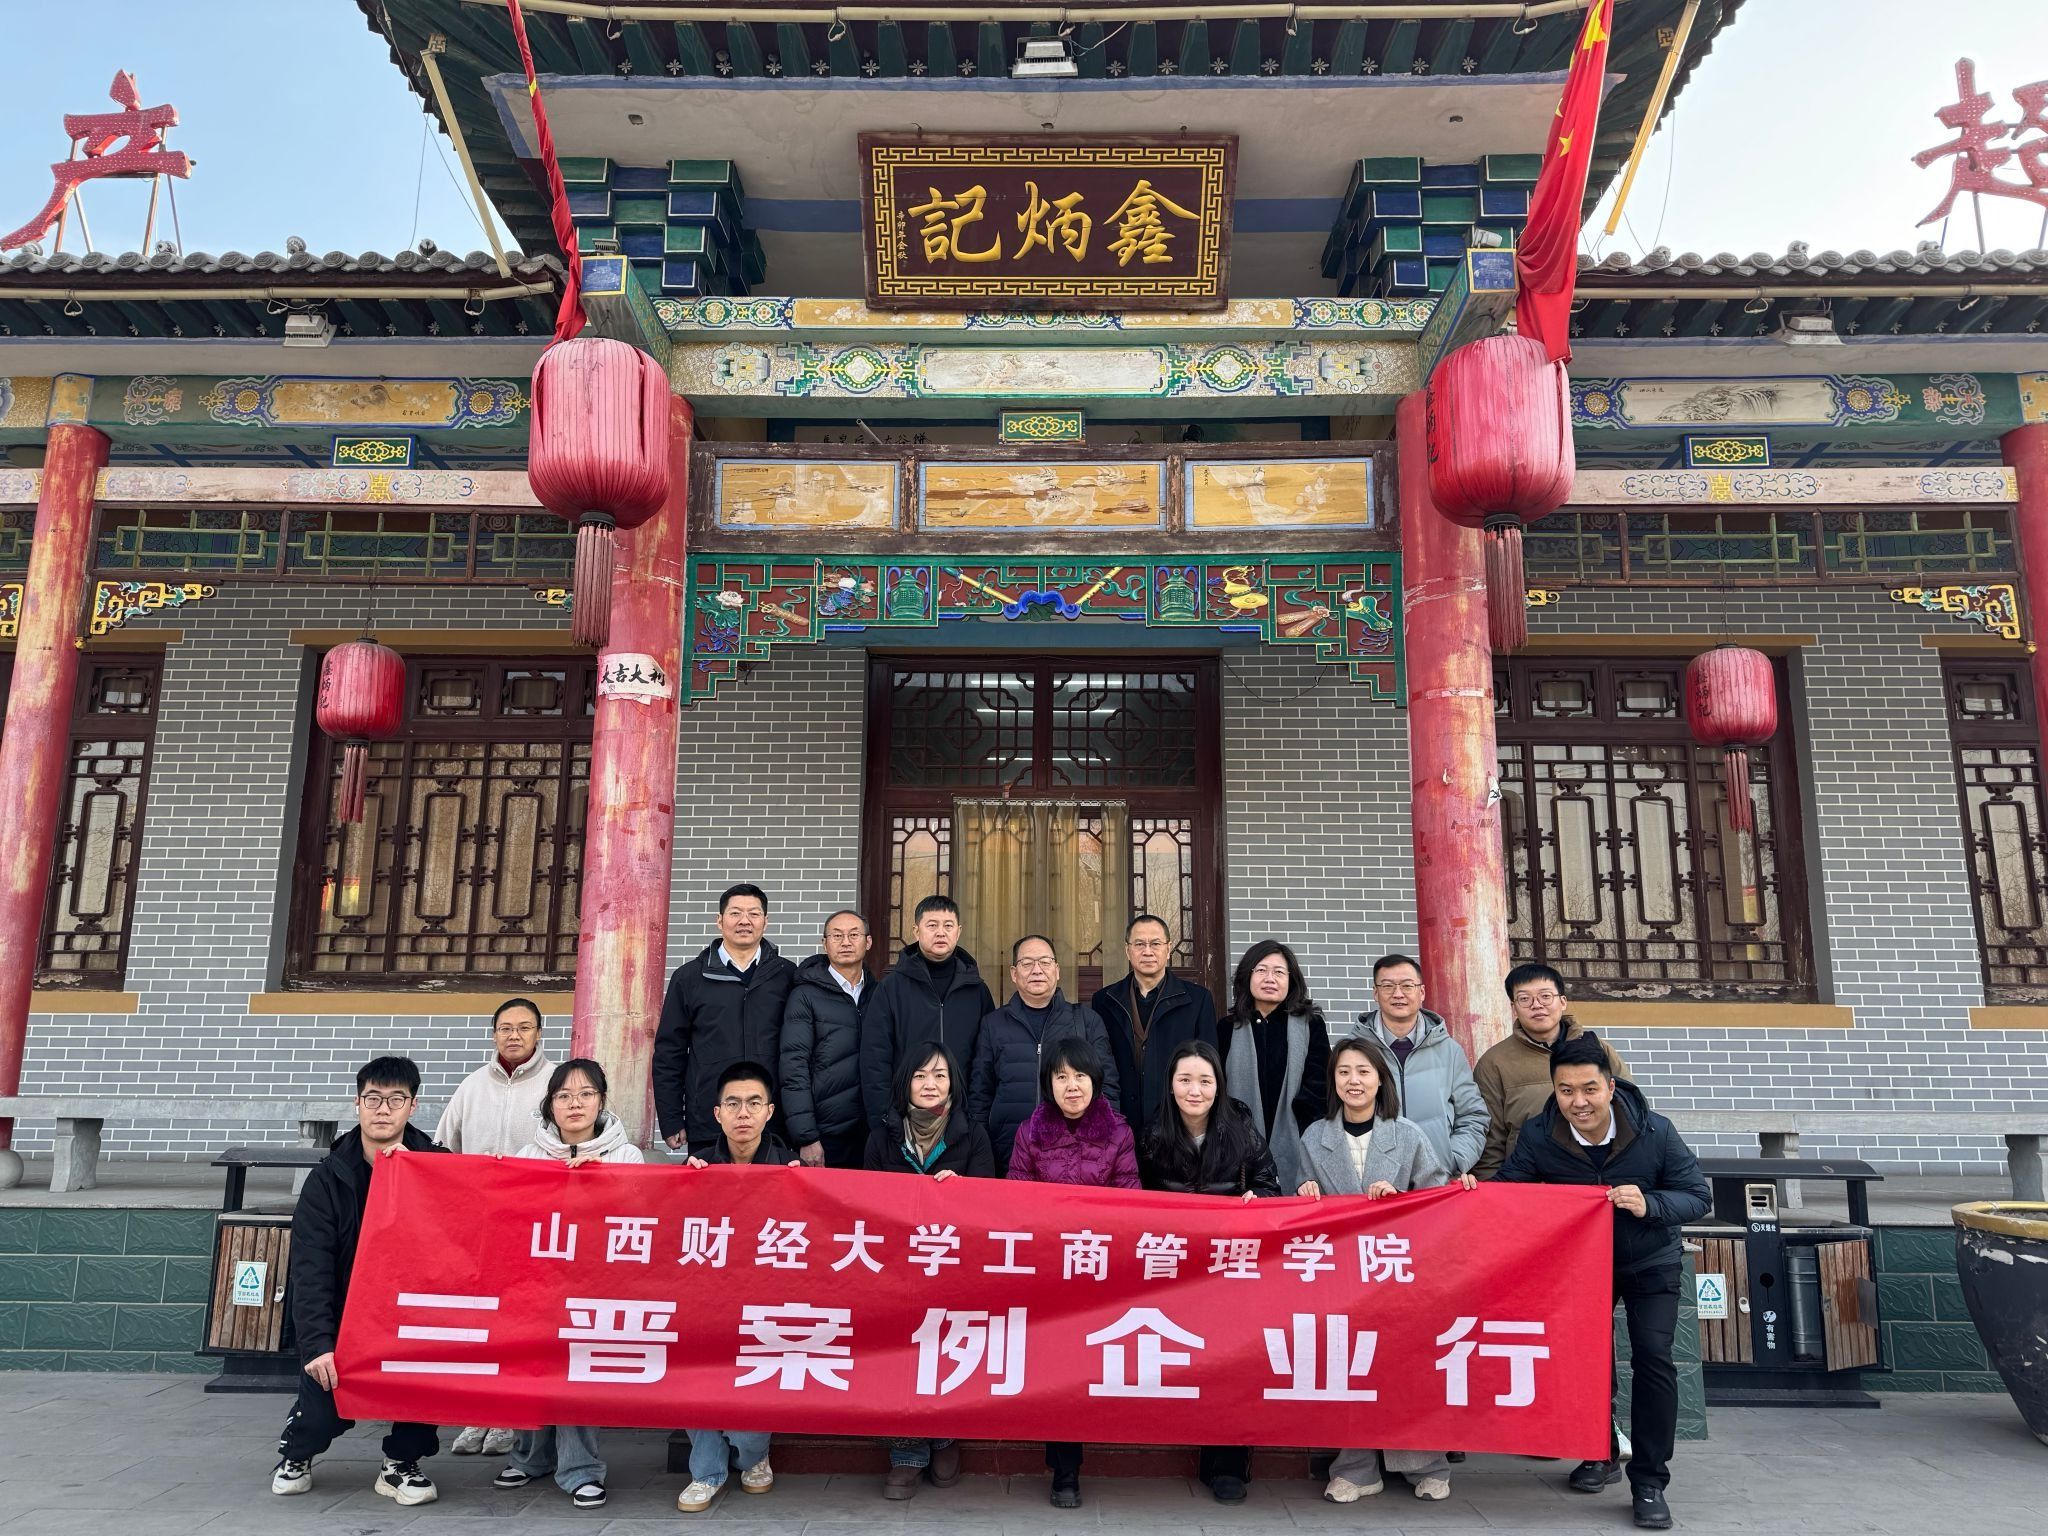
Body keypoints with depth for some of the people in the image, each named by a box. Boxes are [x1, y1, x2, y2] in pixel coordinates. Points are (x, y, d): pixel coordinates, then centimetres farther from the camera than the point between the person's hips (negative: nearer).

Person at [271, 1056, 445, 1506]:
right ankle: (296, 1450, 26)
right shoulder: (328, 1177, -7)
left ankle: (401, 1464, -1)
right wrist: (316, 1343, -26)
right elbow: (309, 1269, -14)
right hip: (342, 1315, 0)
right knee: (326, 1410, -12)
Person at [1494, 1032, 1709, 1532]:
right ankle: (1601, 1454, 30)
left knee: (1652, 1356, -14)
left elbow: (1697, 1196, -16)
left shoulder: (1655, 1132, -23)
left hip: (1650, 1263, -2)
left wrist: (1649, 1204, -36)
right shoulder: (1537, 1137, -20)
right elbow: (1507, 1193, -11)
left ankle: (1649, 1482, -1)